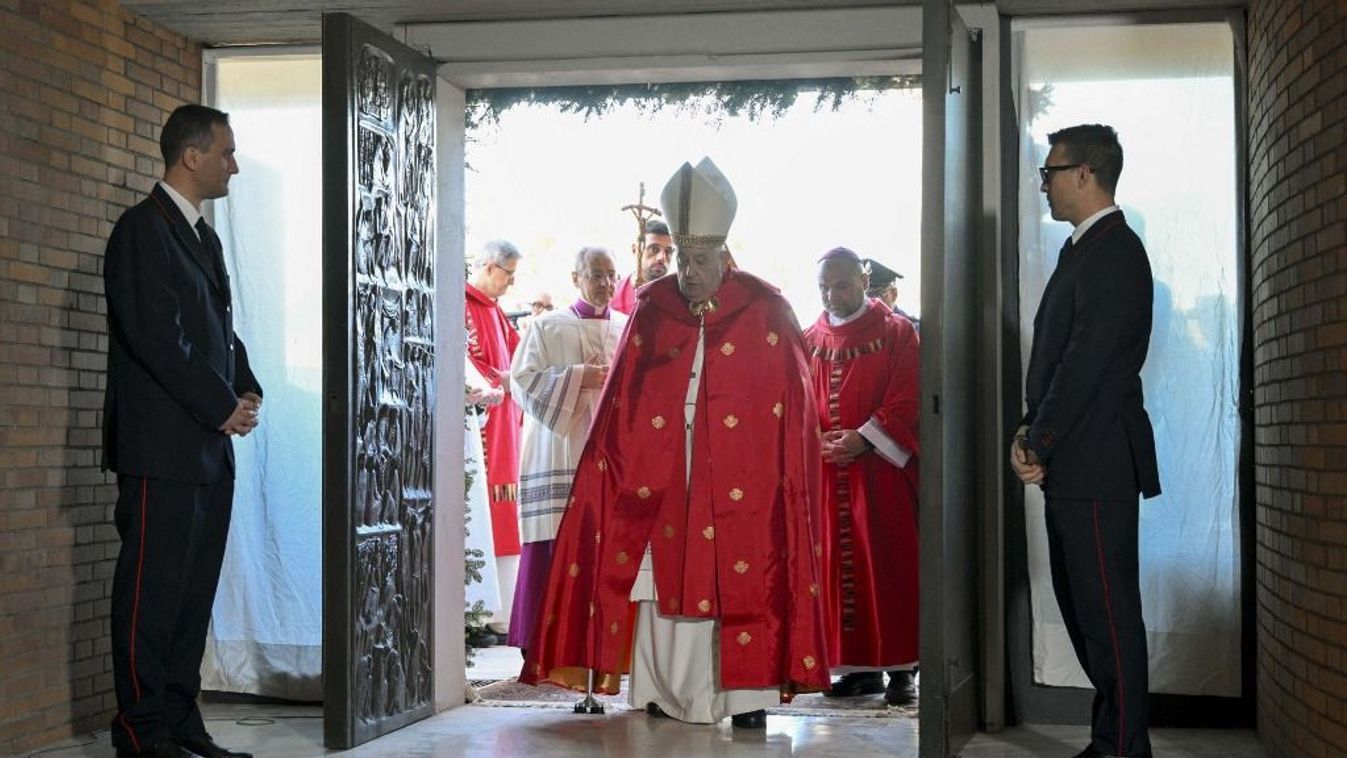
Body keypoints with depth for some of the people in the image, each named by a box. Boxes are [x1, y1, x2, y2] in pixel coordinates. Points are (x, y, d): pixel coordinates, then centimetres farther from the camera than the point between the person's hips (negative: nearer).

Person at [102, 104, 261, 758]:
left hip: (209, 446, 9)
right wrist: (222, 406, -12)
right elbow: (155, 336, -16)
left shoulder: (204, 238, 20)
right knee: (153, 587, -5)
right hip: (162, 446, -9)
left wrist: (247, 391, 6)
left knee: (195, 588, 9)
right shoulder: (143, 229, -8)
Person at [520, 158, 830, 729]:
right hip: (664, 480, 3)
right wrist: (615, 461, -1)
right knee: (664, 582, 3)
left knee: (744, 585, -2)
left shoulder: (764, 312, -2)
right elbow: (624, 403, 7)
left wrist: (788, 473, -6)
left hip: (740, 484, -2)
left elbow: (793, 405, -1)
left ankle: (748, 695, 3)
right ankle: (666, 692, 11)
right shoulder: (652, 309, 5)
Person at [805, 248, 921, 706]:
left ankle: (900, 668, 3)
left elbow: (908, 400, -7)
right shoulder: (810, 341, 12)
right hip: (828, 473, 4)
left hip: (882, 471, -4)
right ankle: (859, 665, 12)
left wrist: (865, 439, -16)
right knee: (840, 568, 5)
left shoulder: (897, 333, 0)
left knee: (889, 567, -3)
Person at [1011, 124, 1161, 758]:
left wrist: (1038, 446, -12)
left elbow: (1086, 362, -19)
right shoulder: (1084, 249, 17)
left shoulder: (1113, 253, -14)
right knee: (1079, 604, 15)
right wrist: (1031, 433, 5)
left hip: (1098, 465, -10)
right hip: (1071, 465, 10)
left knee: (1107, 610, -4)